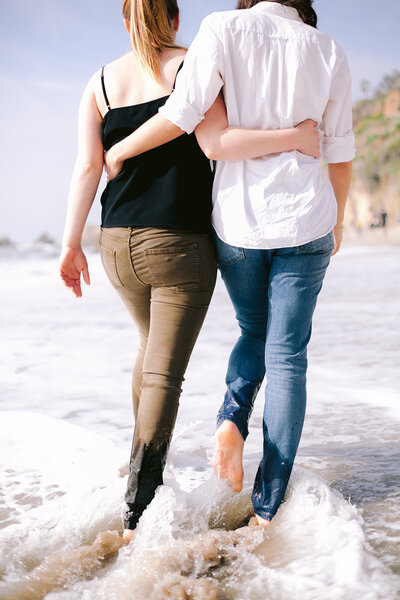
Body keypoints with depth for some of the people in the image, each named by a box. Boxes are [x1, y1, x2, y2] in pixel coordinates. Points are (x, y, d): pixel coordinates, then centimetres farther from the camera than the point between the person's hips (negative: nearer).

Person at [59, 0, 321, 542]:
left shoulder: (100, 83, 8)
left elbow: (87, 167, 1)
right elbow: (218, 141, -17)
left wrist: (71, 244, 4)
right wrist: (295, 136, -11)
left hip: (119, 244, 5)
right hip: (181, 244, -5)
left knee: (155, 346, 27)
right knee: (165, 372, -2)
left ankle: (145, 462, 40)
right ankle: (137, 515, -8)